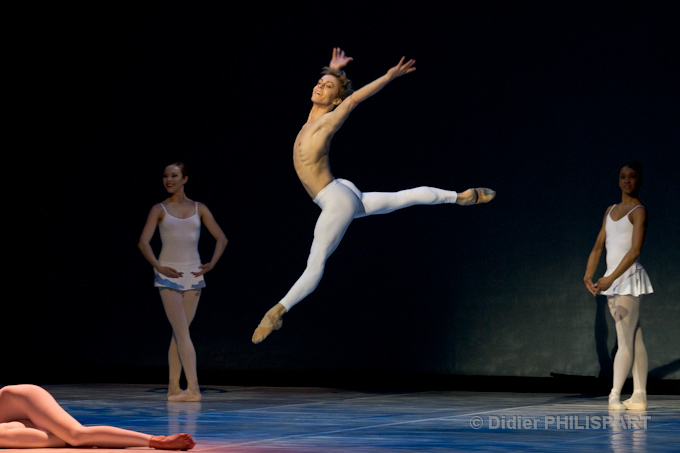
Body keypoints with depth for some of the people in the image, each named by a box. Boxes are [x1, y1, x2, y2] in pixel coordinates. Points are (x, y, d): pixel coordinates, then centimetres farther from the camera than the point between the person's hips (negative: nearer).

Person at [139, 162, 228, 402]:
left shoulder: (199, 208, 9)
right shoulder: (159, 209, 3)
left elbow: (221, 238, 9)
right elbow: (143, 242, -3)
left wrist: (212, 263, -4)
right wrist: (158, 266, -15)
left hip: (193, 274, 2)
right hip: (169, 275, -2)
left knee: (179, 332, 7)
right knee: (182, 331, -10)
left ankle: (173, 386, 15)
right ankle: (193, 388, -16)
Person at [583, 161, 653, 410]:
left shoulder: (639, 211, -4)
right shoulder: (611, 210, 18)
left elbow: (635, 250, -15)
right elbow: (598, 246, 13)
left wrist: (611, 278, -22)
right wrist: (588, 275, -2)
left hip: (629, 277, -7)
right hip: (613, 281, 8)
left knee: (625, 341, -10)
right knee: (635, 340, 8)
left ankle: (615, 395, -14)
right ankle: (639, 397, 8)